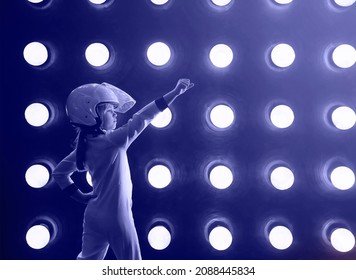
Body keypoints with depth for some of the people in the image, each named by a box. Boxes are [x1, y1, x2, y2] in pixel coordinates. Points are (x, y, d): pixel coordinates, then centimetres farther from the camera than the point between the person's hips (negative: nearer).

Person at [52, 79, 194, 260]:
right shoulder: (111, 141, -23)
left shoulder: (85, 145, -1)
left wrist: (80, 196, 7)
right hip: (115, 217, -7)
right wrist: (175, 92, -28)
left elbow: (59, 173, 8)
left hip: (93, 215, 7)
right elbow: (140, 119, -28)